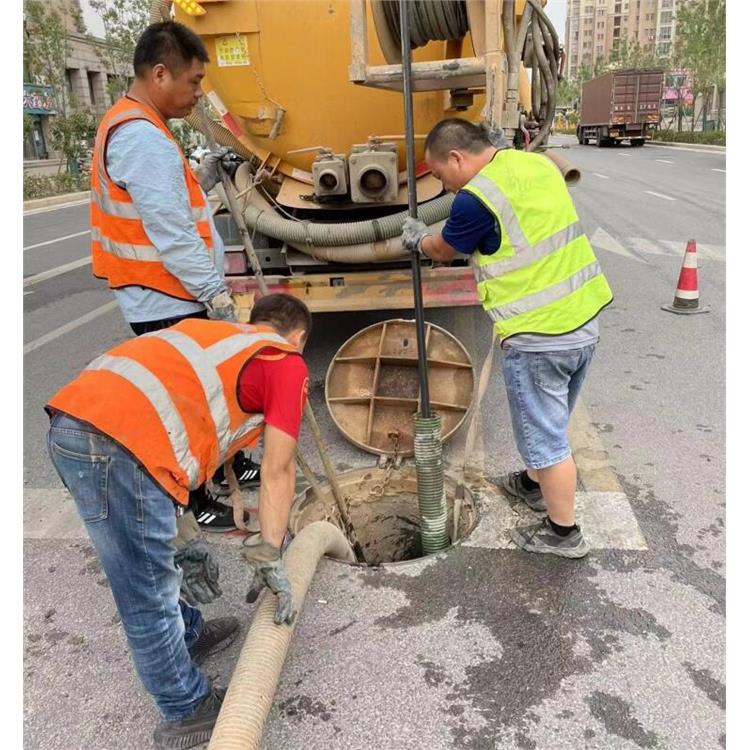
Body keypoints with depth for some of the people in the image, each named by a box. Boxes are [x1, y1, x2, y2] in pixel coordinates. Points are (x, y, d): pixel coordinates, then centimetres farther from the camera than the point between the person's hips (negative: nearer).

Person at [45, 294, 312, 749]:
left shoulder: (210, 334, 30)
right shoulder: (287, 362, 10)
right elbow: (278, 472, 6)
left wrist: (186, 539, 27)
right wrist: (270, 559, 13)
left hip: (71, 418, 9)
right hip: (117, 444, -9)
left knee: (156, 559, 28)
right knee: (149, 600, 10)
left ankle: (189, 636, 51)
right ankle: (188, 712, 30)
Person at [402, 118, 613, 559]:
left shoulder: (477, 197, -17)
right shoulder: (539, 164, 8)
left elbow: (444, 250, 1)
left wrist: (419, 238, 23)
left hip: (538, 338, -9)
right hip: (585, 323, 9)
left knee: (545, 435, 8)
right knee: (549, 421, 27)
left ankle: (563, 533, 24)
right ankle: (535, 484, 49)